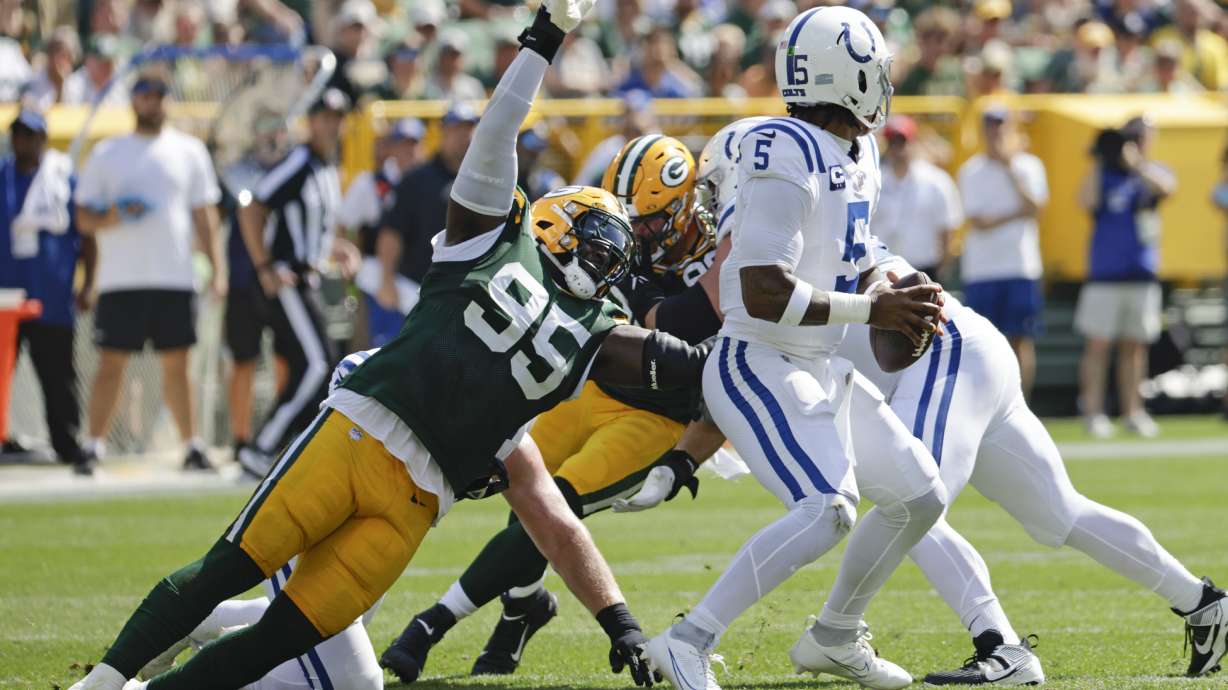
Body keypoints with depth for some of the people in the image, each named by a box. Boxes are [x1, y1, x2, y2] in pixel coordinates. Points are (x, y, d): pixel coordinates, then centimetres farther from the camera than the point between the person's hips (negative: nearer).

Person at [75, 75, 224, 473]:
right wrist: (112, 216, -16)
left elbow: (205, 215, 11)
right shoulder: (106, 153, 7)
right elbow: (84, 219, 6)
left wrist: (217, 269, 2)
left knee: (176, 365, 4)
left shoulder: (189, 151, 10)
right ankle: (93, 447, -1)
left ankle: (192, 446, 9)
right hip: (120, 279, -1)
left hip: (175, 278, 1)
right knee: (111, 364, -3)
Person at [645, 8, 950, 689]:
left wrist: (902, 304, 1)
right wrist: (872, 311, -20)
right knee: (826, 510, -27)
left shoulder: (857, 155, 10)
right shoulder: (787, 159, -22)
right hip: (757, 369, -10)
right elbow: (766, 294, -26)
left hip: (820, 370, 10)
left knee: (920, 497, 15)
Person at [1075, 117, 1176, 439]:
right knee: (1098, 343, -5)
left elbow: (1165, 186, -17)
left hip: (1142, 276, 3)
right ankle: (1093, 410, -2)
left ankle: (1132, 411, 15)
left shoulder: (1153, 173, 7)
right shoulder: (1103, 173, 3)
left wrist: (1137, 163, -34)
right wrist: (1100, 161, -15)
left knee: (1134, 346, 8)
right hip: (1105, 275, -3)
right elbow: (1086, 202, -15)